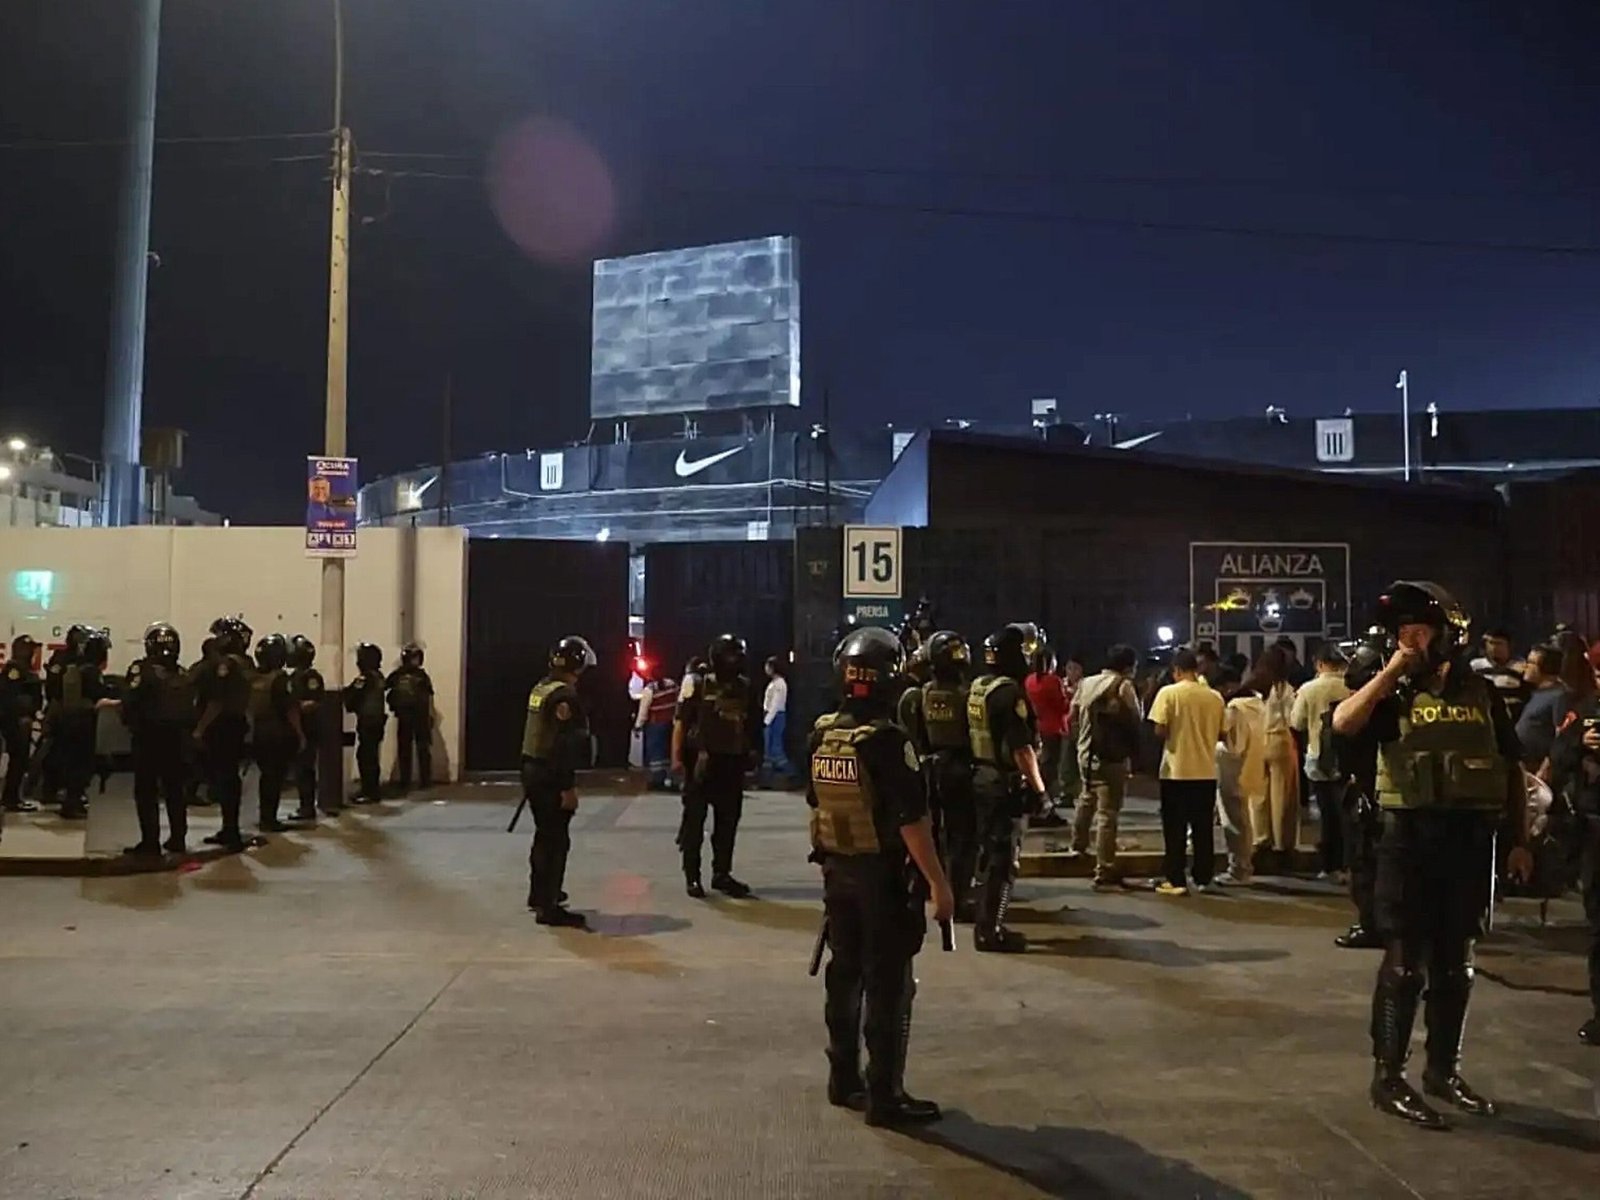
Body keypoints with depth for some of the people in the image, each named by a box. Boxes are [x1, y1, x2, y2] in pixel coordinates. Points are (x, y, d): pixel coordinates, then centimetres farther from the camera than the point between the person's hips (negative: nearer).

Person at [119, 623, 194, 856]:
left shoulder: (141, 670, -10)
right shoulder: (184, 675, 6)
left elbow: (129, 703, -14)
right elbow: (191, 708, 4)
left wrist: (130, 723, 2)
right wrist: (186, 728, 13)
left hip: (148, 737, -4)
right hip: (177, 738, 5)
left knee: (146, 792, 2)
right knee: (176, 790, 13)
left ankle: (150, 841, 0)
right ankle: (178, 839, 17)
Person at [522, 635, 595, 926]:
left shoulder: (540, 687, 10)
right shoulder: (564, 695, -18)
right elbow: (563, 744, -23)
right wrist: (568, 787, -22)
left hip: (532, 770, 10)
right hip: (550, 776, -10)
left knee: (544, 834, 22)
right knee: (556, 840, -2)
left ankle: (539, 893, 36)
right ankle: (547, 907, 2)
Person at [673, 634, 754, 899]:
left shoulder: (745, 688, 8)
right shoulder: (698, 686, -6)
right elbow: (681, 722, -7)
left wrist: (751, 752, 11)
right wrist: (676, 757, -14)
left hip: (733, 763, 5)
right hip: (702, 761, -5)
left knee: (728, 822, 10)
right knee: (694, 820, 1)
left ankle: (722, 874, 21)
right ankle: (692, 876, 9)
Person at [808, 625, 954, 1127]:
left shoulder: (821, 735, 2)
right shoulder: (887, 741, -20)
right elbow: (912, 820, -22)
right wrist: (937, 881, -17)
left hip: (837, 868, 7)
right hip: (884, 873, -7)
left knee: (845, 972, 17)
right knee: (889, 984, 2)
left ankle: (843, 1079, 27)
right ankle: (884, 1096, 8)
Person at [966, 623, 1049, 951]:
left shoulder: (977, 687, 8)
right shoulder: (1009, 691, -19)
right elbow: (1022, 748, -22)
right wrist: (1039, 789, -17)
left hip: (982, 777, 9)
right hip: (1006, 783, -9)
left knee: (988, 851, 18)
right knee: (1004, 857, -2)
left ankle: (984, 920, 28)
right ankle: (990, 930, 3)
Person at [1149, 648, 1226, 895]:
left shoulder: (1169, 693, -9)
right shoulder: (1214, 697, 1)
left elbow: (1160, 731, -13)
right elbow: (1220, 734, 6)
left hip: (1176, 770, -3)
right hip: (1206, 771, 3)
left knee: (1175, 829, 4)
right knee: (1203, 828, 12)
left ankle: (1176, 881, 4)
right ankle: (1203, 879, 17)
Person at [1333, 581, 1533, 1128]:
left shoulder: (1482, 693, 8)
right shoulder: (1395, 692, 0)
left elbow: (1511, 770, 12)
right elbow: (1343, 722, -20)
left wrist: (1520, 840, 8)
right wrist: (1391, 671, -15)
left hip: (1472, 838, 3)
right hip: (1412, 835, -3)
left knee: (1454, 964, 13)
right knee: (1405, 961, -1)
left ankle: (1443, 1069, 27)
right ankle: (1388, 1076, 7)